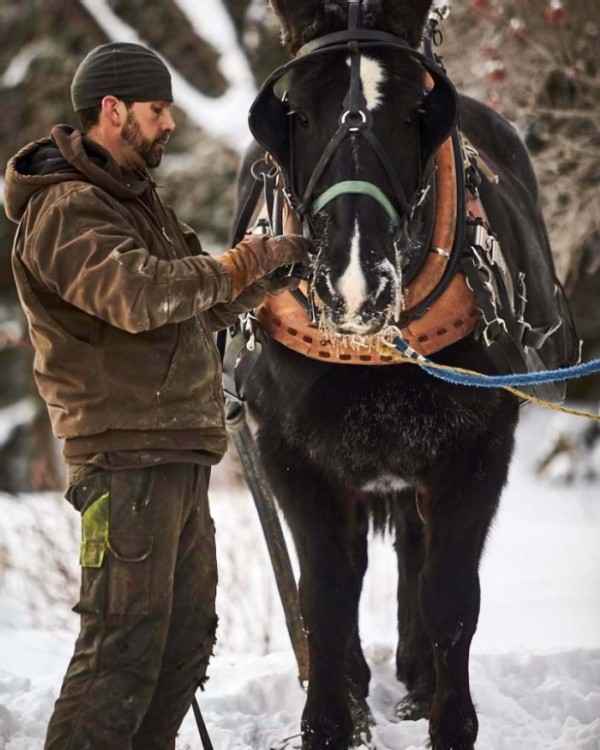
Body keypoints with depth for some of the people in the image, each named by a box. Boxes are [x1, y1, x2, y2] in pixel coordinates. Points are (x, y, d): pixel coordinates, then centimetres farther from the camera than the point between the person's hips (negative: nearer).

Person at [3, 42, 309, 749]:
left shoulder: (133, 199, 20)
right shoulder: (67, 211, -14)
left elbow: (198, 309, 25)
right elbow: (139, 294, -31)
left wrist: (267, 266, 11)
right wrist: (237, 266, -20)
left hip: (178, 454, 10)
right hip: (127, 452, -10)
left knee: (187, 634, 16)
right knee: (126, 638, -12)